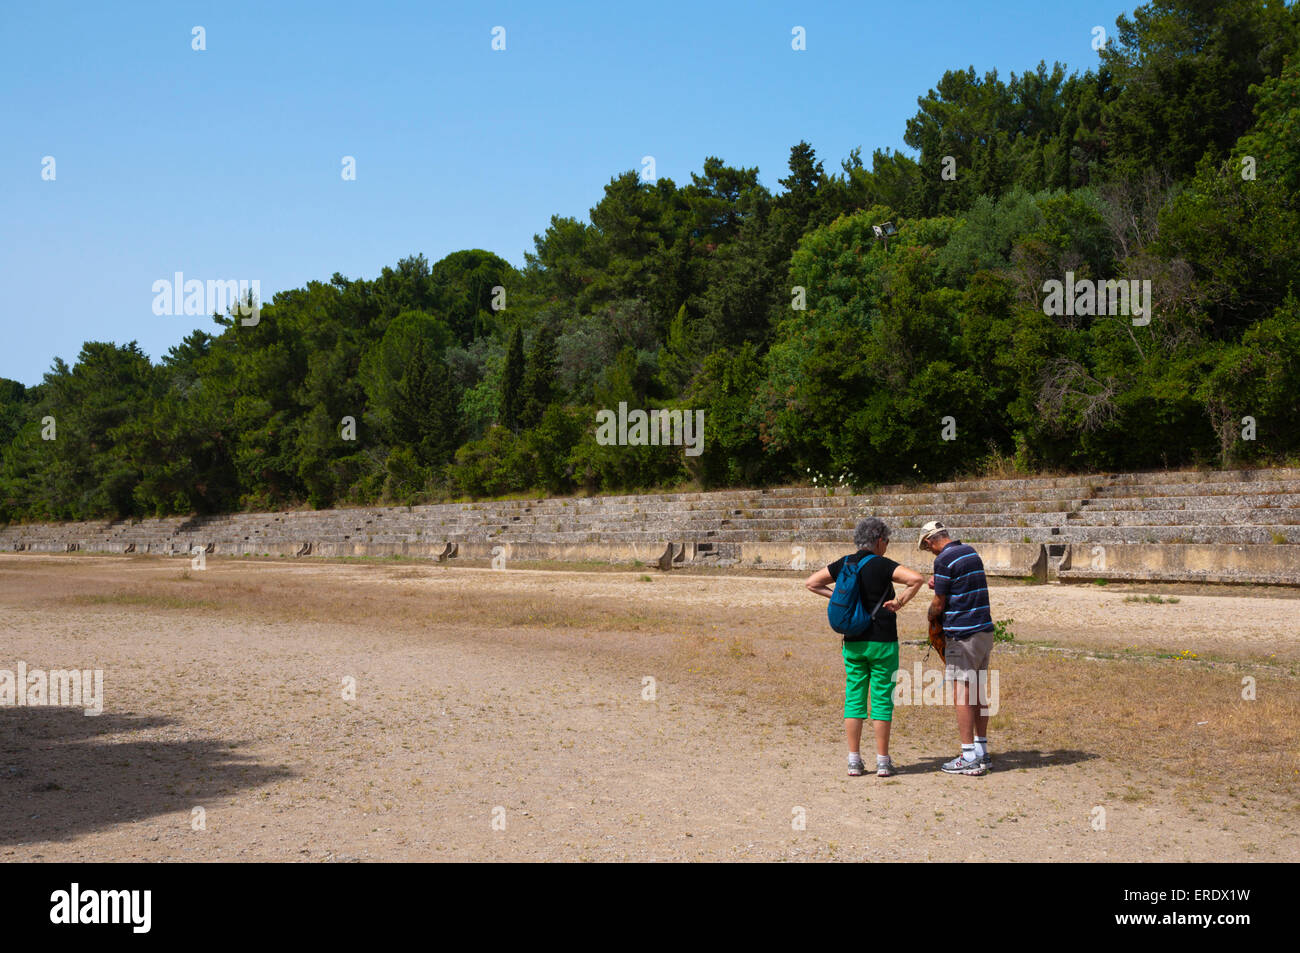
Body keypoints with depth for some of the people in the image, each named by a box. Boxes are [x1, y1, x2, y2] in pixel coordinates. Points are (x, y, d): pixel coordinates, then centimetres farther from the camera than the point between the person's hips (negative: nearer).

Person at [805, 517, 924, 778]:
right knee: (881, 699, 3)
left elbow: (811, 583, 10)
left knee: (854, 698, 8)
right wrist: (900, 601, -13)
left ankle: (854, 761, 8)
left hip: (853, 642, 4)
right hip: (882, 642, -4)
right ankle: (883, 762, 6)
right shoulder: (881, 565, -11)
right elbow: (917, 578, -24)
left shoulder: (844, 564, 4)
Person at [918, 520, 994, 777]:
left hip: (962, 635, -8)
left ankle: (969, 758, -5)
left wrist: (931, 616, 12)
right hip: (985, 630, 8)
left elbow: (939, 604, -8)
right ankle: (982, 752, 16)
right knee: (978, 694, 12)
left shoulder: (944, 560, -12)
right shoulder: (971, 552, 13)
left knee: (962, 695, -4)